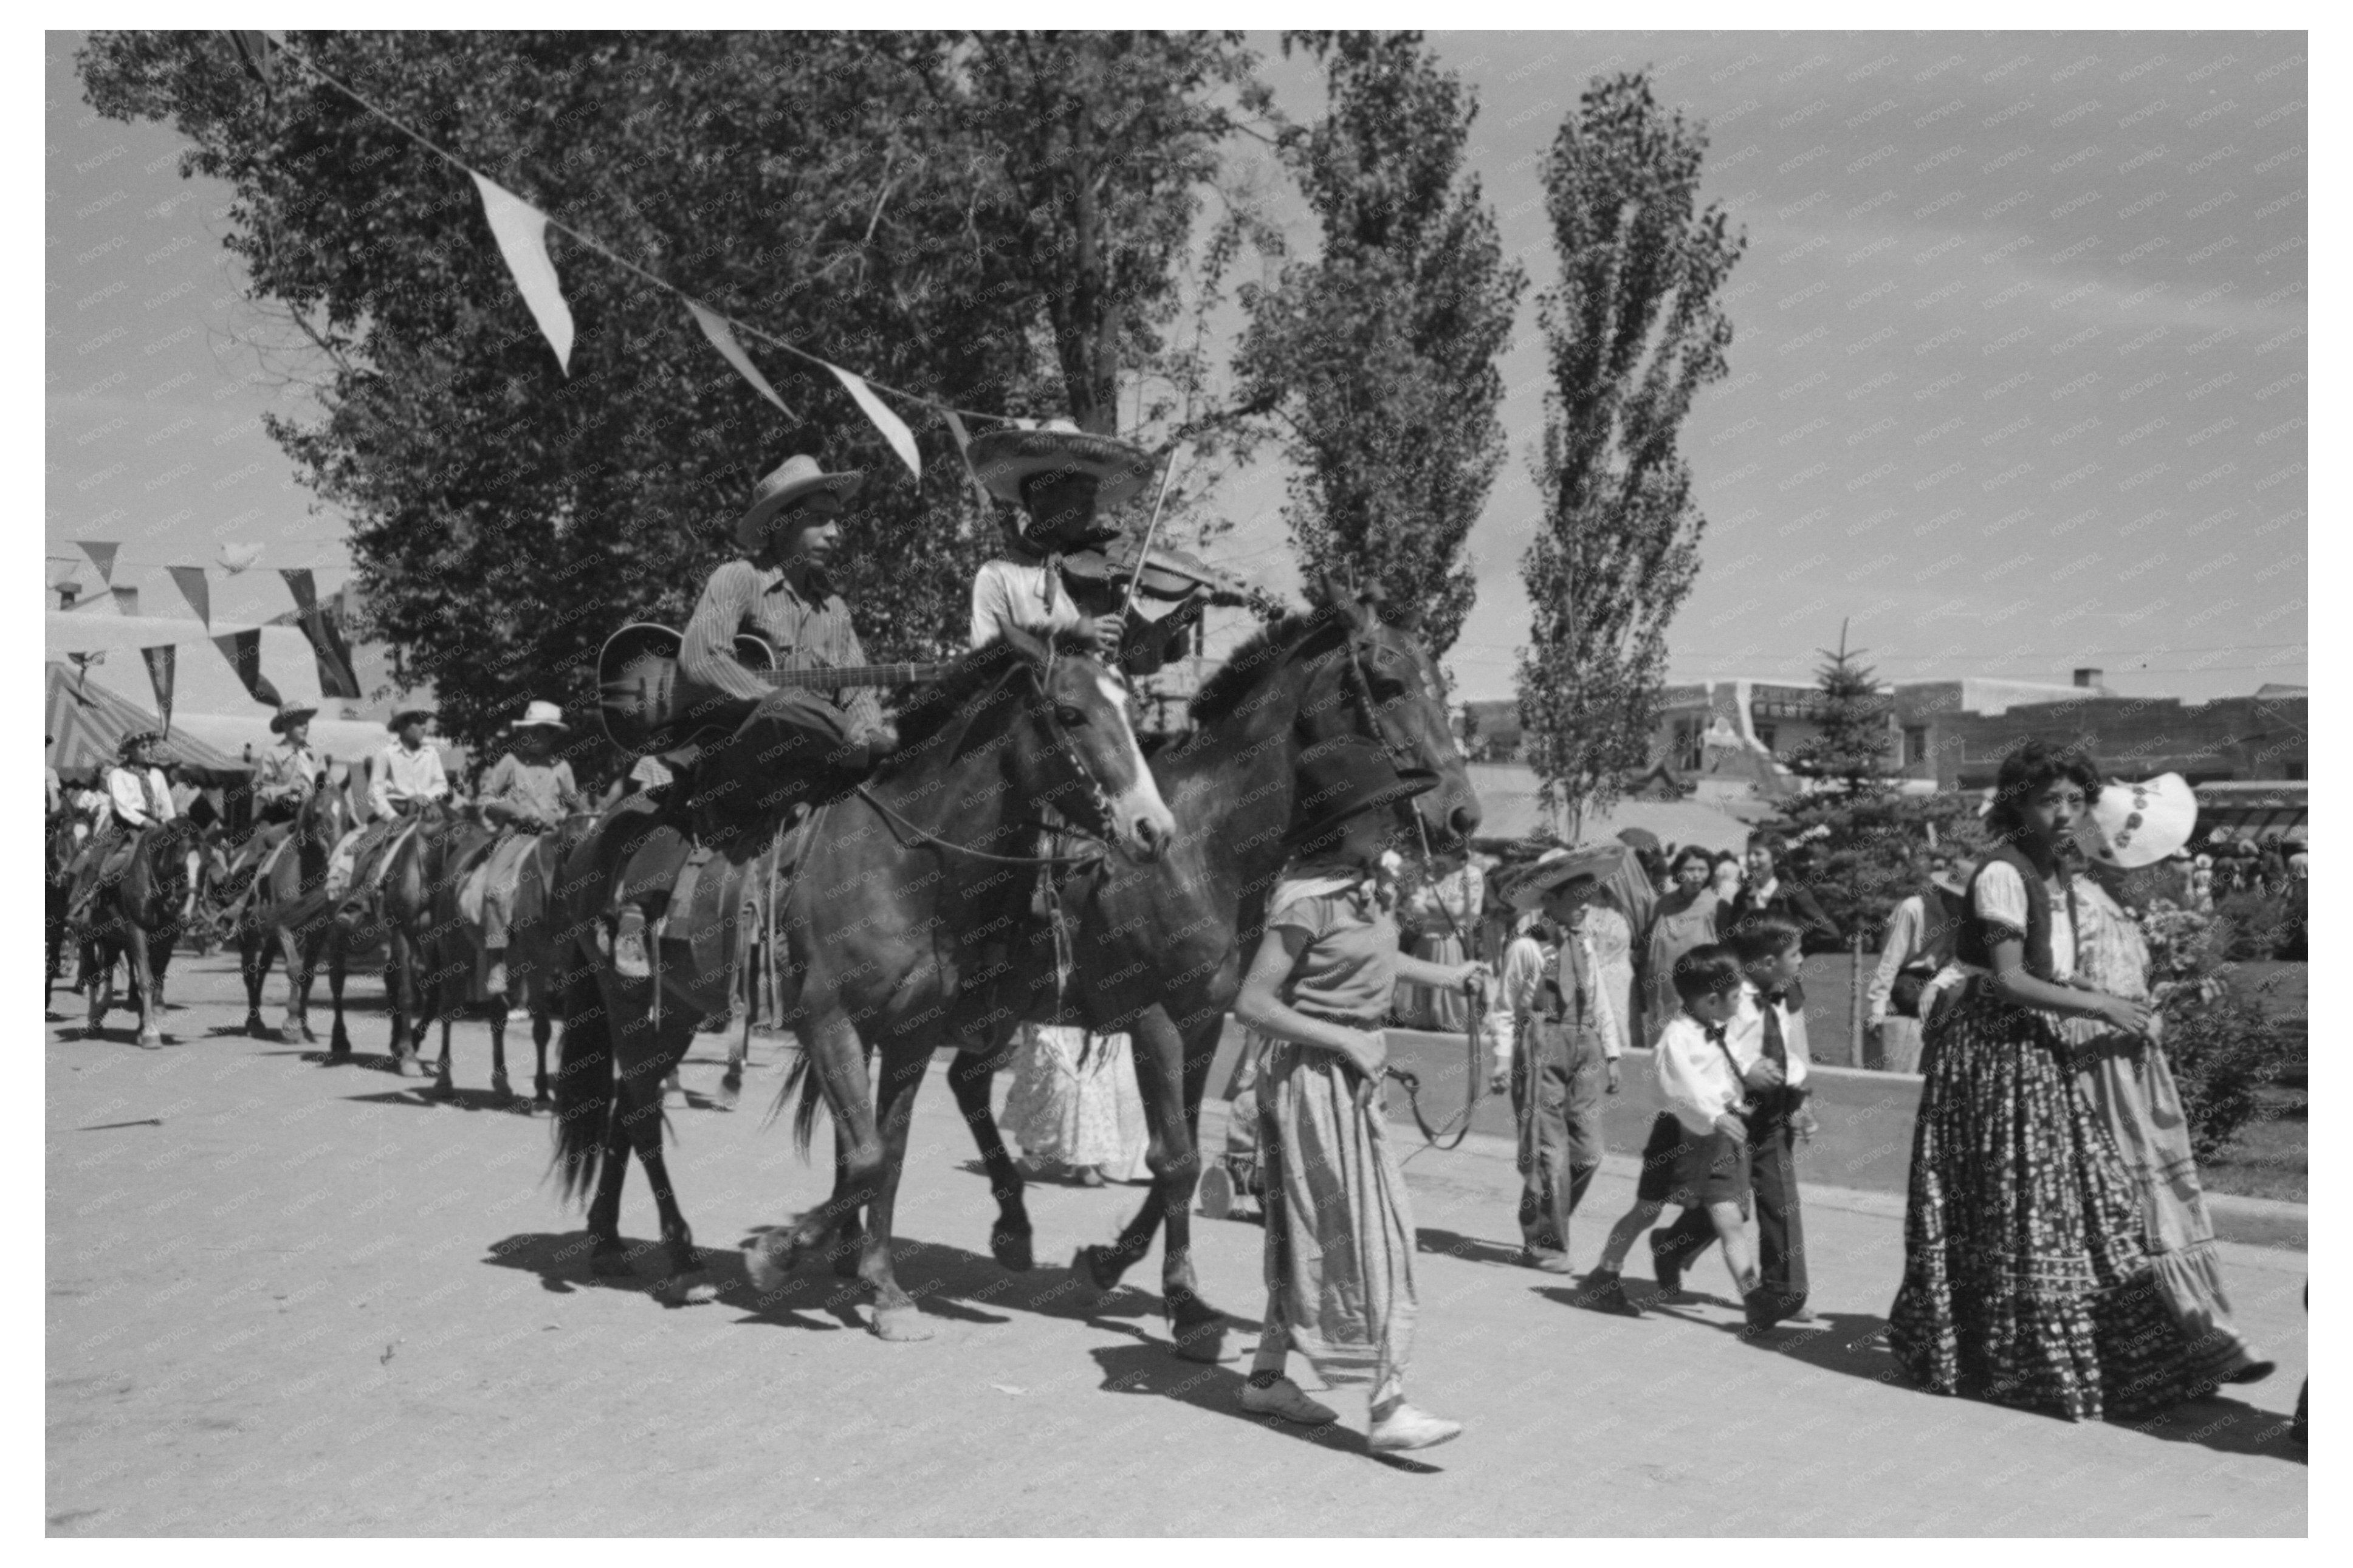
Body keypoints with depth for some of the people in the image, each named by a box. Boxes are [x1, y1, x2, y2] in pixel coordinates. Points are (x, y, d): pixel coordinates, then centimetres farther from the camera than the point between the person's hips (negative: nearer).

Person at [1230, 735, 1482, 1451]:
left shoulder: (1358, 879, 6)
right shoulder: (1306, 898, -20)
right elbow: (1252, 1003, -22)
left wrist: (1442, 975, 26)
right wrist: (1345, 1040, -21)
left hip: (1351, 1073, 9)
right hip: (1315, 1074, -9)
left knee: (1310, 1231, 15)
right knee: (1366, 1231, -7)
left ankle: (1267, 1377, 27)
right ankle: (1388, 1406, -3)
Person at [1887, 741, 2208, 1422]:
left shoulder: (2055, 874, 13)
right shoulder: (2002, 873, -15)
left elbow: (2048, 972, 14)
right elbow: (2008, 980, -20)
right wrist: (2099, 1006, -16)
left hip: (2037, 1049, 9)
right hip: (1992, 1049, -9)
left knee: (2079, 1200, 7)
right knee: (2011, 1210, -3)